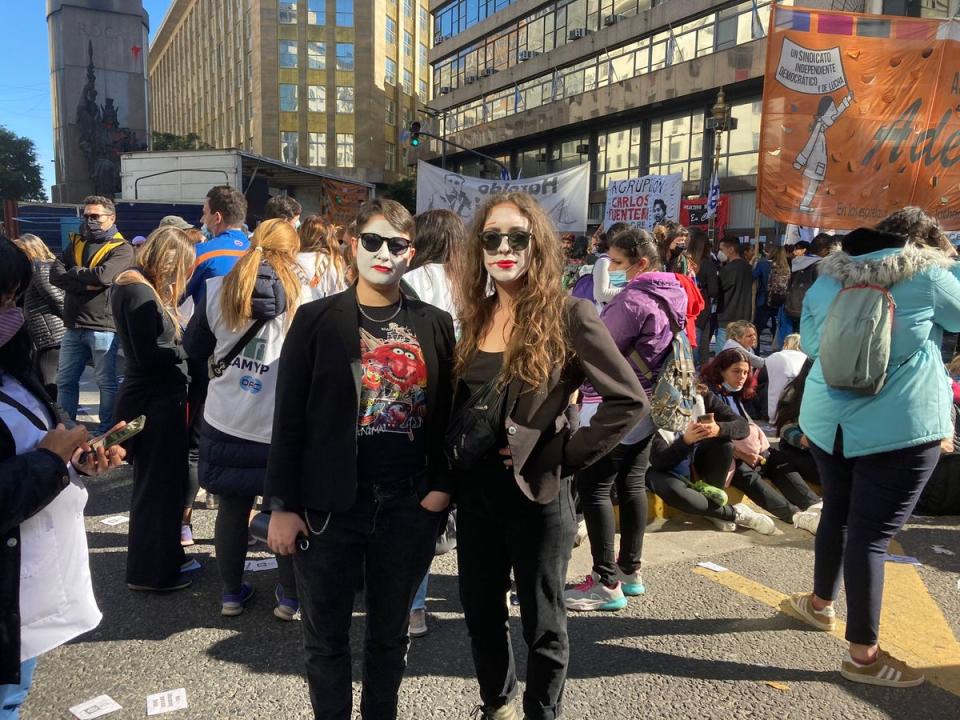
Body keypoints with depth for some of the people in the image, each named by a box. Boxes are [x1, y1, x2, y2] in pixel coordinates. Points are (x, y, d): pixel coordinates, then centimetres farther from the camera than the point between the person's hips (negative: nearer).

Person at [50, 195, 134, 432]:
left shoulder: (121, 248, -5)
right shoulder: (75, 242, 12)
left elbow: (103, 275, -22)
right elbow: (55, 274, 0)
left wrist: (72, 273, -6)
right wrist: (86, 283, -16)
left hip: (103, 326, -6)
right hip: (73, 326, 6)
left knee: (107, 382, 5)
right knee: (65, 380, 14)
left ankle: (107, 430, 17)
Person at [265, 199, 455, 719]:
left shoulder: (435, 325, 2)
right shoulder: (316, 319, -4)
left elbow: (446, 414, 6)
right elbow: (288, 419, -4)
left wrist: (441, 486, -5)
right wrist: (282, 505, -6)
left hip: (410, 508, 2)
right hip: (329, 508, -1)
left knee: (390, 633, 18)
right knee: (326, 637, 13)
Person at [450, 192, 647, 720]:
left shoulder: (567, 314, -13)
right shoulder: (474, 316, 4)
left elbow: (629, 400, -16)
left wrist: (568, 455, -15)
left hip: (537, 494, -5)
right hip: (475, 491, 6)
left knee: (542, 624, 12)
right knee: (479, 612, 19)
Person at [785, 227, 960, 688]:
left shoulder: (825, 282, 6)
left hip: (829, 419, 5)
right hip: (901, 426, -5)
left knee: (837, 513, 22)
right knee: (872, 534, -2)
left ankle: (821, 603, 39)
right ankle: (863, 654, 8)